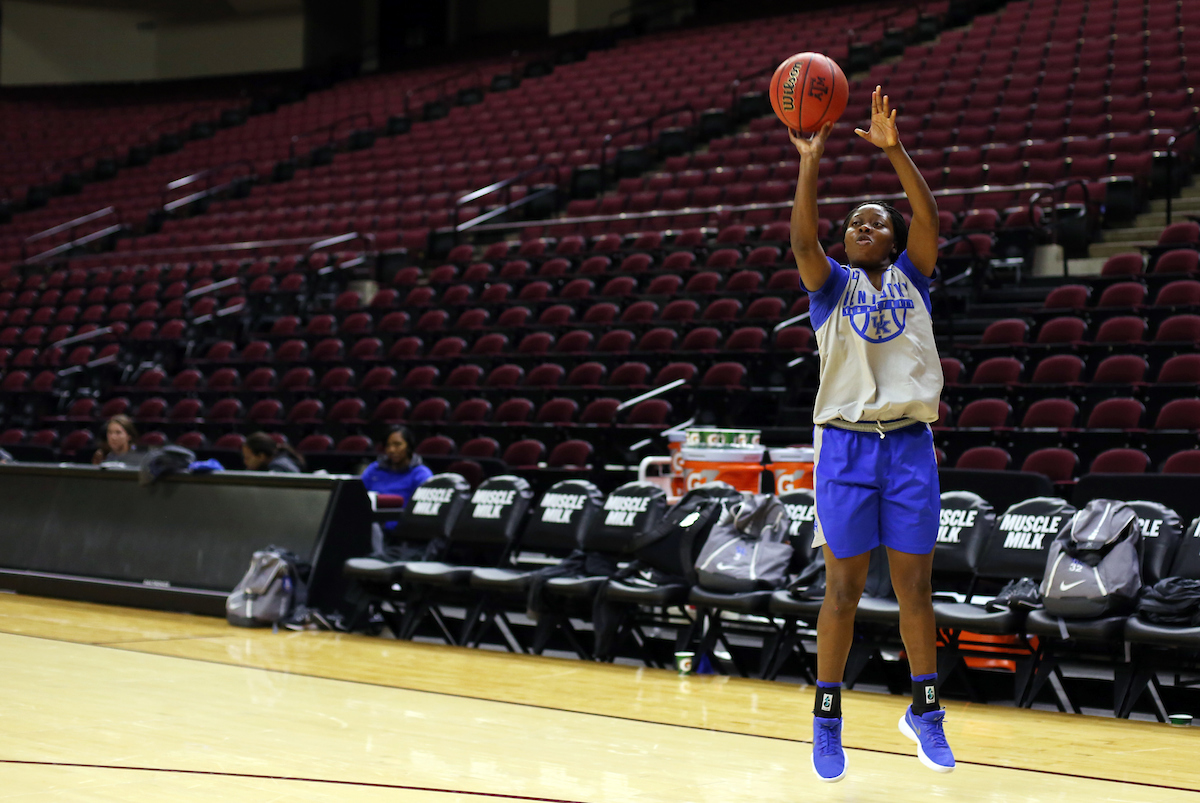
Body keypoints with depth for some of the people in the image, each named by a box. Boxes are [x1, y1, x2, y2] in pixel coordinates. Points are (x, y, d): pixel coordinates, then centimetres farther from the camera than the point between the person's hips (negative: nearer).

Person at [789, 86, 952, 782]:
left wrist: (895, 150, -18)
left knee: (915, 587, 5)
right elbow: (803, 240, -14)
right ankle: (828, 719, 12)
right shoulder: (833, 284, 6)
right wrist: (810, 163, -25)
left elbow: (930, 217, -7)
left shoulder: (910, 277, 10)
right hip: (846, 445, -2)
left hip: (910, 444, 2)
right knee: (844, 589, 1)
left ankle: (925, 712, 18)